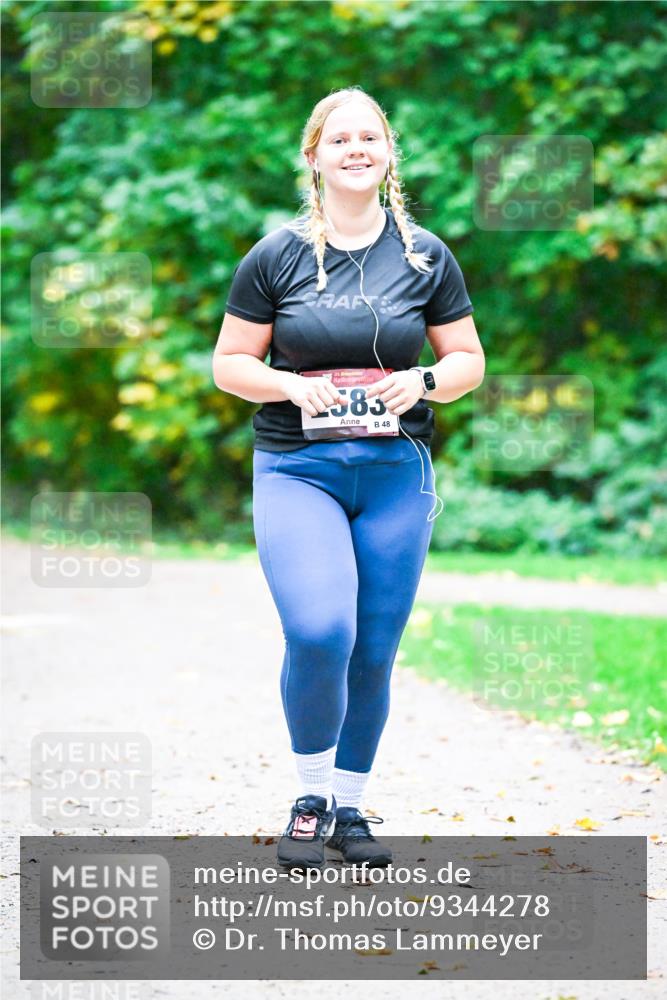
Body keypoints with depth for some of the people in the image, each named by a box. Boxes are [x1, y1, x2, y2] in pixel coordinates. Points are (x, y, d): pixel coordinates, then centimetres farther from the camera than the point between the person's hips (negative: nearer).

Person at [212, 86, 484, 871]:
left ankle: (350, 808, 22)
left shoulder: (425, 255, 6)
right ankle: (312, 798, 1)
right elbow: (229, 363, 4)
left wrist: (425, 382, -10)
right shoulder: (277, 256, 1)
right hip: (297, 470, -2)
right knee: (318, 632, -21)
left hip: (397, 474, 2)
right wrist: (294, 387, -14)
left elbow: (469, 359, 12)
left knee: (374, 653, 4)